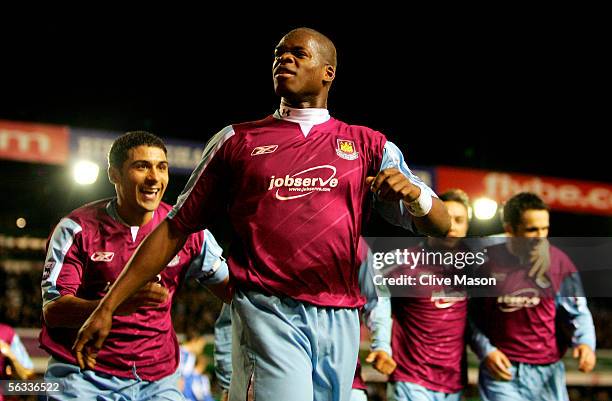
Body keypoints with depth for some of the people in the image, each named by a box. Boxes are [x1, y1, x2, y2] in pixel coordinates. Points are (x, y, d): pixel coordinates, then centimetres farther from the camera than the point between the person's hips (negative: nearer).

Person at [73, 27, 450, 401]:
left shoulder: (369, 145, 13)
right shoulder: (237, 141, 12)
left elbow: (440, 226, 8)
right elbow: (176, 228, 12)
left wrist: (413, 192, -15)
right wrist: (107, 307, 7)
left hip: (340, 320, 3)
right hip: (267, 313, -2)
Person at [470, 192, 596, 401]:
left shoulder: (558, 261, -1)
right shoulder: (486, 261, -4)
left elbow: (578, 312, 5)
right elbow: (469, 315, 4)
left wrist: (585, 342, -12)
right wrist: (486, 350, -7)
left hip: (548, 372, 2)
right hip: (502, 370, -2)